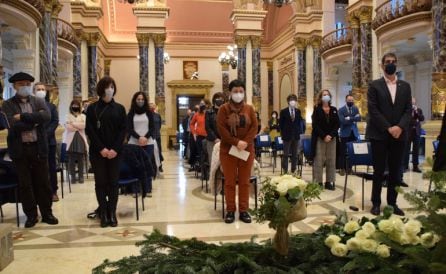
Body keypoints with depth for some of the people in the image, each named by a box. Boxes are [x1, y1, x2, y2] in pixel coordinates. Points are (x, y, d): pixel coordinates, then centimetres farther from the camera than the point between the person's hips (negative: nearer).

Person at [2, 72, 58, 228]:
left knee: (43, 182, 7)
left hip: (38, 148, 1)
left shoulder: (39, 102, 7)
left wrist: (23, 117, -16)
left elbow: (47, 117, -13)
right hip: (20, 149, -1)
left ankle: (47, 213, 19)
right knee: (25, 184, 6)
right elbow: (13, 125, -14)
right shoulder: (8, 105, 1)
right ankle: (31, 215, 19)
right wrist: (35, 120, -10)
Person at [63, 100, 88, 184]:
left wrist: (73, 123, -4)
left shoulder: (83, 116, 13)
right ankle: (73, 177, 6)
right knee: (71, 159, -2)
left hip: (80, 140, 1)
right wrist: (78, 126, -4)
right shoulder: (68, 116, 9)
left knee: (81, 160, 0)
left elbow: (83, 126, -5)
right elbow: (68, 127, -6)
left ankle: (81, 177, 7)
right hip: (71, 140, -1)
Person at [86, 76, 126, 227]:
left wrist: (115, 149, -11)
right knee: (100, 182, 3)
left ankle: (112, 213, 11)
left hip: (115, 151, 1)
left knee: (113, 182, 4)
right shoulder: (92, 108, 3)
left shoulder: (119, 108, 6)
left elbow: (123, 130, 1)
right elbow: (89, 130, -3)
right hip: (97, 151, -1)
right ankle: (103, 213, 10)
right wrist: (101, 148, -13)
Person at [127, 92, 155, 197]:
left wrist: (145, 137, -13)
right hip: (134, 143, 0)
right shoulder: (131, 113, 7)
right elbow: (129, 129, 0)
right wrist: (139, 137, -15)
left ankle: (148, 189, 5)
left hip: (148, 143, 0)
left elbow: (152, 127, 4)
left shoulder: (149, 113, 9)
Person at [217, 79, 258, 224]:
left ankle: (244, 211, 14)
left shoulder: (249, 108, 7)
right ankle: (230, 211, 12)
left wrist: (245, 142, -14)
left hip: (247, 149, 2)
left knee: (244, 181, 6)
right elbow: (221, 128, -10)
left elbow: (254, 127, 1)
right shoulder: (224, 109, -2)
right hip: (228, 150, -2)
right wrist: (236, 142, -18)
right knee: (230, 181, 3)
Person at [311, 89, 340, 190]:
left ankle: (329, 182, 8)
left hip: (332, 138, 4)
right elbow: (315, 125, -6)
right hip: (319, 138, -3)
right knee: (319, 160, -4)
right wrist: (324, 136, -15)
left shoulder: (334, 110, 12)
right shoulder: (317, 109, 2)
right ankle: (318, 182, -1)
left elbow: (337, 124, 5)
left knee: (331, 160, 3)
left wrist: (331, 135, -11)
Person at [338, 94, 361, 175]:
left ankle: (349, 167, 13)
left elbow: (359, 118, -4)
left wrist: (349, 118, -15)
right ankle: (342, 168, 3)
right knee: (343, 151, -4)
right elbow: (342, 121, -17)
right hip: (345, 133, -4)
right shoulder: (341, 110, -3)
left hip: (354, 133, 4)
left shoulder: (356, 109, 10)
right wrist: (353, 120, -12)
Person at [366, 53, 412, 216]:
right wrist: (388, 128, -14)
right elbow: (373, 110, -7)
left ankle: (392, 203, 17)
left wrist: (400, 127, -12)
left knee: (396, 171, 7)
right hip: (380, 134, -3)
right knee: (379, 171, 1)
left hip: (399, 134, 3)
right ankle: (376, 203, 11)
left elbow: (408, 110, 6)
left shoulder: (405, 86, 12)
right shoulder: (374, 85, 1)